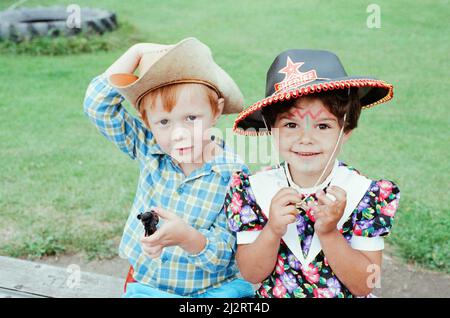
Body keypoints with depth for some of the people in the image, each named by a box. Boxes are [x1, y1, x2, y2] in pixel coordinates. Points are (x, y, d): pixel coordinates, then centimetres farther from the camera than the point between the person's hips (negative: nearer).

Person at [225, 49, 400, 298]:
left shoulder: (368, 195, -10)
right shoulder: (254, 189, -8)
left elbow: (364, 286, -10)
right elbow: (251, 275, -6)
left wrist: (329, 232, -23)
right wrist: (273, 231, -22)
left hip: (345, 294, 0)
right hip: (271, 295, 1)